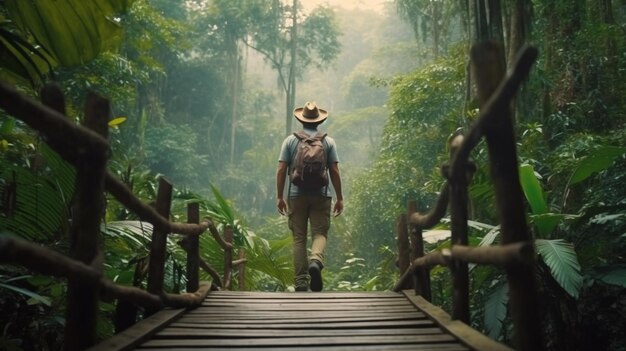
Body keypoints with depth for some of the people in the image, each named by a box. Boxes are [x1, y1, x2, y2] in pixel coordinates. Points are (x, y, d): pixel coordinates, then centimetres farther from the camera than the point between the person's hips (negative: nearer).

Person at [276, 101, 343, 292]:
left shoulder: (290, 140, 4)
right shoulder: (328, 141, 4)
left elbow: (281, 170, -1)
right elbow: (334, 171, -1)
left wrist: (279, 196, 4)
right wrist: (339, 198, 5)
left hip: (296, 195, 1)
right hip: (321, 195, -1)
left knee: (299, 238, 6)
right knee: (320, 233, 3)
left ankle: (301, 281, 8)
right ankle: (316, 261, -27)